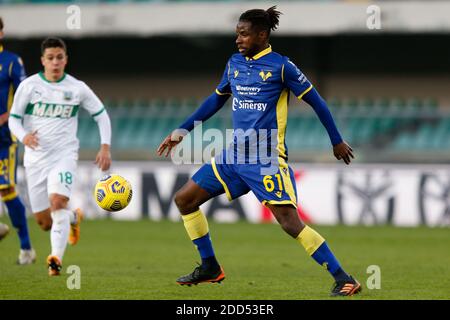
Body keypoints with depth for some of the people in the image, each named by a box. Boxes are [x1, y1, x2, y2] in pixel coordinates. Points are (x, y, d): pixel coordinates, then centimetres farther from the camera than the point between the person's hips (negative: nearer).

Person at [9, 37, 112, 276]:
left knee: (57, 201, -29)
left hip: (64, 155, -2)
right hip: (36, 157, 2)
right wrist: (24, 136, -21)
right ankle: (73, 218, 39)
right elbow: (13, 119, 1)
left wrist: (105, 147, -1)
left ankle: (56, 258, -32)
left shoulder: (77, 88, 0)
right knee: (44, 222, 5)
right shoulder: (29, 86, -1)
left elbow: (101, 115, 11)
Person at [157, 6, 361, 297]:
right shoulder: (234, 63, 10)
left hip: (267, 159, -7)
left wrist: (337, 142, 2)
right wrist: (182, 131, 23)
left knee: (290, 222, -18)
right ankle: (210, 267, 21)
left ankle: (344, 280, -13)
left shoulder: (280, 66, -9)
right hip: (235, 155, 7)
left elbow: (315, 101, -2)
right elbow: (217, 99, 24)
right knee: (184, 199, 8)